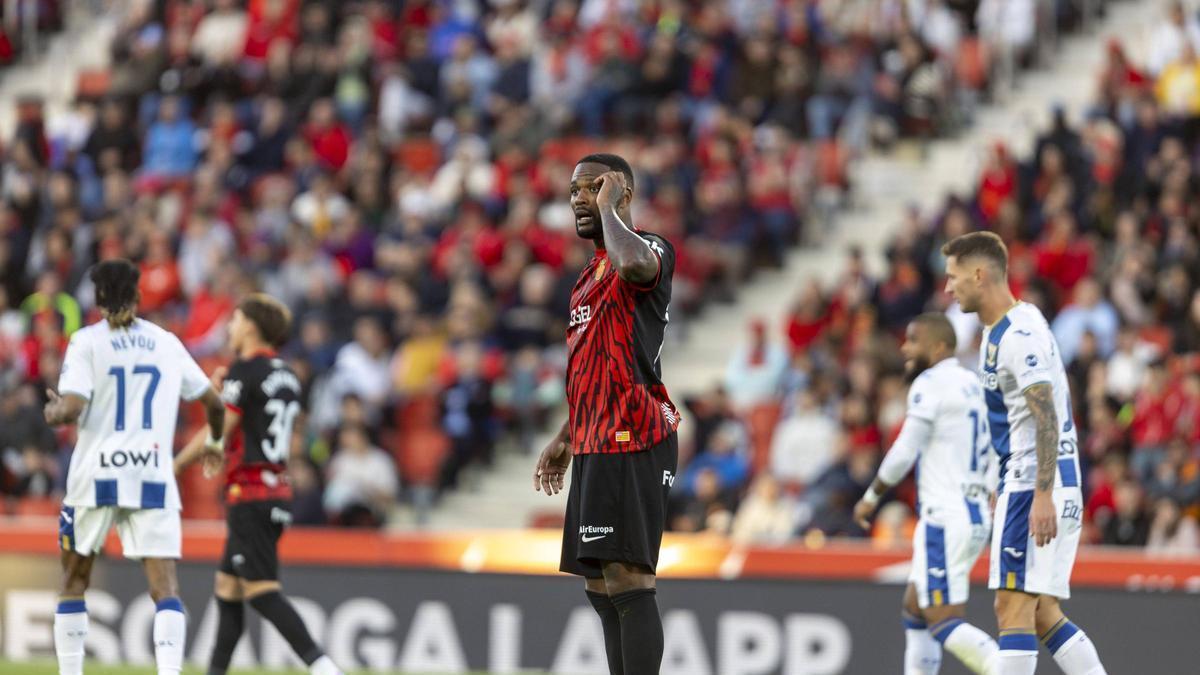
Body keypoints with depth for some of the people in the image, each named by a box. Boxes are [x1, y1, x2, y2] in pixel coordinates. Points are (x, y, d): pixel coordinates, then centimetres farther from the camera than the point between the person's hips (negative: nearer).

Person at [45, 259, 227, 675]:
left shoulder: (87, 342, -2)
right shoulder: (166, 343, 9)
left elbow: (70, 409, -13)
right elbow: (212, 402, 19)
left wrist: (53, 412, 10)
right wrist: (215, 439, 39)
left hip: (96, 478, -1)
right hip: (153, 480, 1)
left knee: (74, 580, 15)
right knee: (165, 586, -4)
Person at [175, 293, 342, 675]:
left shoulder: (245, 371, -10)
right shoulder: (286, 376, 15)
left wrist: (174, 466, 1)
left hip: (251, 495, -9)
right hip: (278, 492, 9)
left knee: (261, 591, -13)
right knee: (228, 589, 14)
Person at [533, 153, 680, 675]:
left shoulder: (651, 249, -7)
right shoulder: (591, 273, 22)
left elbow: (633, 264, -34)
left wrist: (608, 207, -16)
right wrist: (566, 438, 30)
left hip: (631, 438, -10)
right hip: (596, 441, 10)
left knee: (627, 579, -16)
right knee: (601, 587, 10)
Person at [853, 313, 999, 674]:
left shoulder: (930, 384, -11)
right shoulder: (972, 383, 15)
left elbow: (904, 453, -13)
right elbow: (994, 458, 18)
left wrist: (871, 498, 0)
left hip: (945, 519, -9)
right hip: (977, 516, 9)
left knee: (945, 624, -11)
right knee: (915, 612, 19)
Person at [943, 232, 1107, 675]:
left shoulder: (1021, 333, -15)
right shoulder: (997, 332, 17)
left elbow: (1046, 417, -22)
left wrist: (1042, 495, -28)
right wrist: (1006, 491, 28)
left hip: (1036, 489, -10)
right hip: (1025, 485, 10)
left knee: (1014, 605, -11)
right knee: (1042, 613, 9)